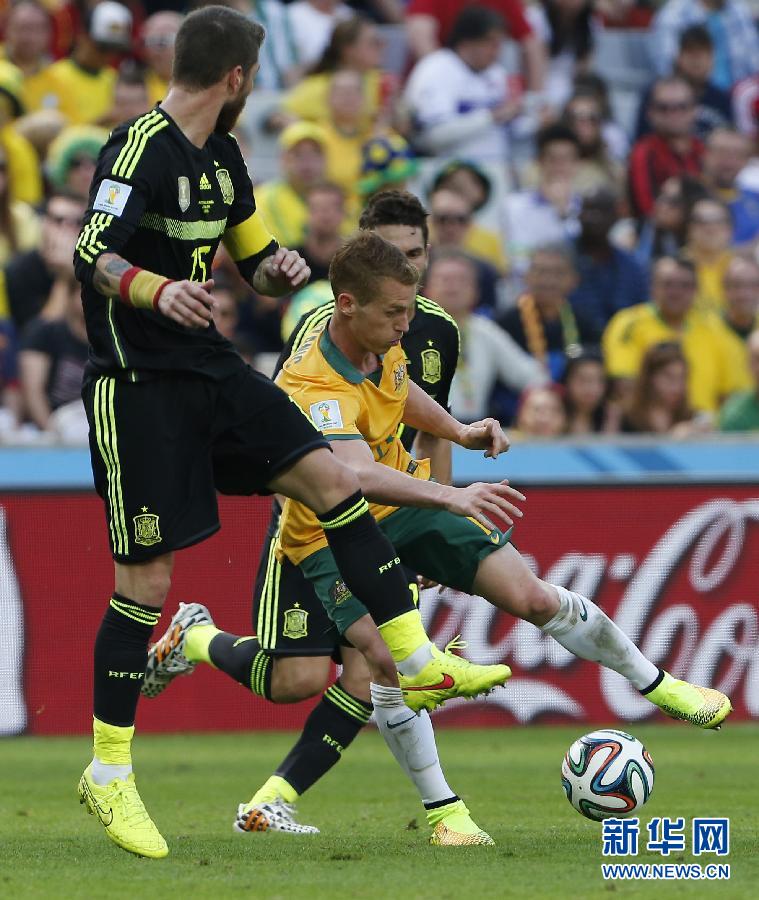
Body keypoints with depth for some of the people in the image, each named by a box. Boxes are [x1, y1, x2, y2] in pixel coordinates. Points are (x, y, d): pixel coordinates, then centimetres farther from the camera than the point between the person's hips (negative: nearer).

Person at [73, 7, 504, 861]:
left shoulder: (222, 155, 11)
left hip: (209, 367, 8)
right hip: (137, 382, -8)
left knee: (332, 476, -5)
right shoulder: (140, 148, -16)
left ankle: (412, 661, 0)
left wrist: (282, 270, -4)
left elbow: (255, 259, 20)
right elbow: (92, 255, -27)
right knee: (146, 579, -6)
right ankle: (108, 774, 5)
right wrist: (159, 292, -45)